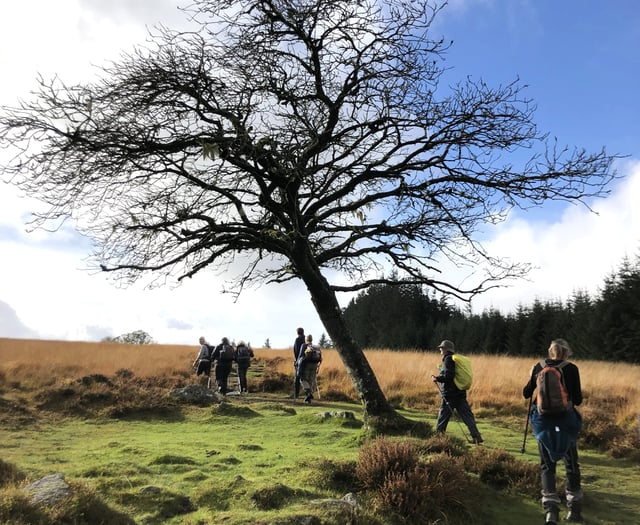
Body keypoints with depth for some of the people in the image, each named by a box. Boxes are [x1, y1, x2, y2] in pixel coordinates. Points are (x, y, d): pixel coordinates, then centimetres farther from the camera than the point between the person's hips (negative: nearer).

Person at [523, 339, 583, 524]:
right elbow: (577, 400, -5)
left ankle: (551, 508, -6)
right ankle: (575, 509, 24)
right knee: (571, 464, 16)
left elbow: (526, 394, 7)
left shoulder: (538, 367, 0)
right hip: (565, 420, -1)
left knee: (547, 464, 9)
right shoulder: (571, 369, -7)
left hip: (544, 421, 1)